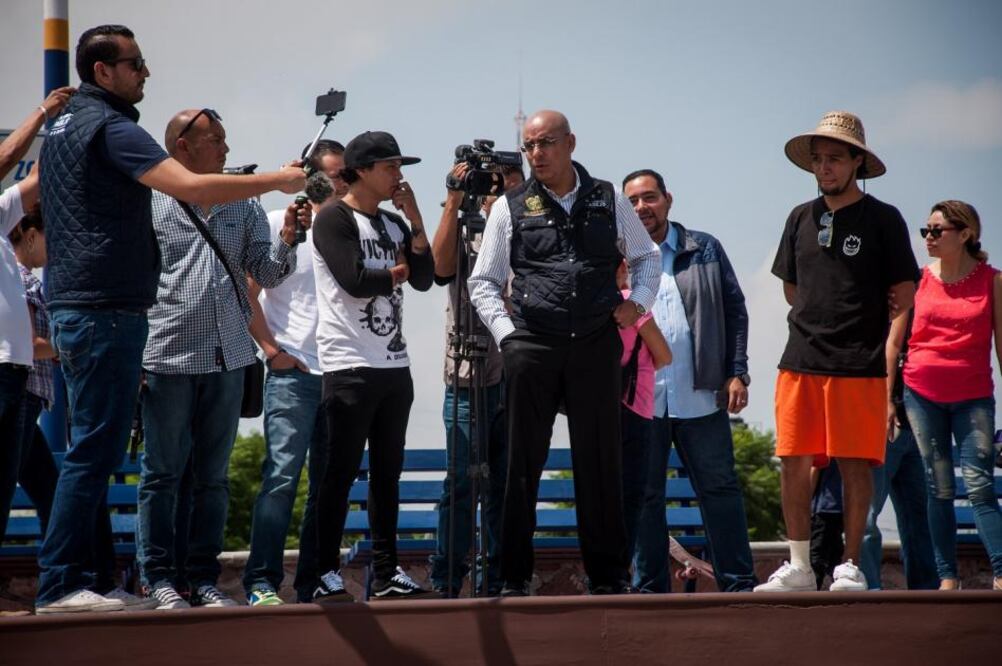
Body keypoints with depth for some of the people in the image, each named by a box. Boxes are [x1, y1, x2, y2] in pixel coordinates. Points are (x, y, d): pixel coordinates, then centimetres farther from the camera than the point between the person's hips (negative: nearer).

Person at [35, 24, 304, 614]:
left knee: (95, 449, 12)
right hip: (106, 310, -10)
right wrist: (277, 180, -15)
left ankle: (65, 580, 12)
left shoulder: (63, 127, 19)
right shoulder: (109, 127, -12)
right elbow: (190, 186, -23)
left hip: (75, 307, 10)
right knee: (96, 449, -10)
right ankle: (62, 583, -11)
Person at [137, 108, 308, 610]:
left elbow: (266, 274, 10)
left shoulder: (243, 207, 12)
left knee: (213, 476, 8)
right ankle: (158, 579, 6)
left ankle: (204, 578, 14)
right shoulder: (149, 204, -1)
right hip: (167, 358, -4)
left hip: (227, 359, 4)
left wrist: (286, 238, -10)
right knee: (162, 473, 1)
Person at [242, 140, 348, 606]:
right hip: (293, 371, -5)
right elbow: (246, 293, -3)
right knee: (282, 475, -13)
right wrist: (272, 350, -8)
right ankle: (261, 582, -10)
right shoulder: (279, 224, 1)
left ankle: (313, 583, 13)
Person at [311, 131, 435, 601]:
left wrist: (414, 220, -1)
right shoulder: (334, 220, -5)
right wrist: (394, 273, 1)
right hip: (350, 365, -7)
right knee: (341, 472, -6)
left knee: (387, 473, 9)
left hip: (394, 365, 7)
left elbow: (424, 279, 7)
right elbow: (355, 281, -17)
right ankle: (326, 575, -2)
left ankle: (386, 572, 14)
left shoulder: (393, 224, 17)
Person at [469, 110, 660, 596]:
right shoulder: (510, 208, 8)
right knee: (523, 463, 0)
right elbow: (483, 282, 10)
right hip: (531, 348, -1)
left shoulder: (609, 201, 11)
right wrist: (506, 333, -3)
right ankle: (514, 578, 4)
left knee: (600, 462, 3)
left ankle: (608, 577, 8)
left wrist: (637, 301, 5)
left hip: (596, 344, 1)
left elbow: (645, 257, 22)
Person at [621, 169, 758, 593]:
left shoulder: (705, 250, 10)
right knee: (644, 495, 4)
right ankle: (650, 587, 11)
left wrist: (736, 373, 2)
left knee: (720, 487, 2)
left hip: (700, 395, 0)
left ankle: (738, 583, 6)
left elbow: (735, 312, 10)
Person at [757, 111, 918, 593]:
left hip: (858, 366, -4)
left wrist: (859, 325, 9)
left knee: (855, 464, -3)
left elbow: (904, 296, 2)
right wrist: (822, 323, 13)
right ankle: (798, 567, 7)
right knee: (794, 463, 0)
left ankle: (850, 567, 4)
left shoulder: (882, 219, 1)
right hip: (800, 362, 4)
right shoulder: (801, 218, 13)